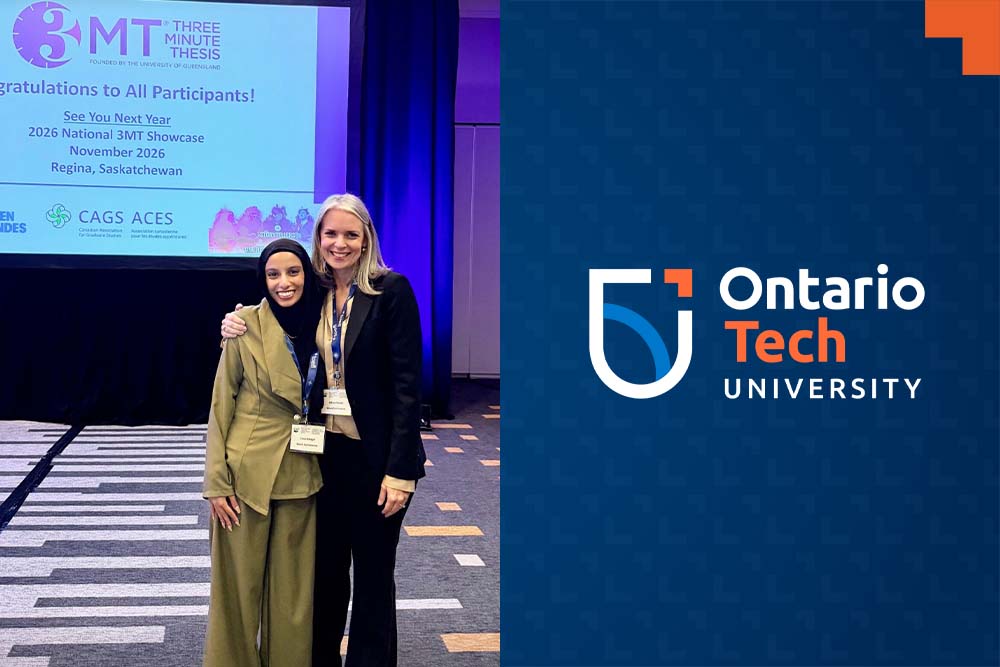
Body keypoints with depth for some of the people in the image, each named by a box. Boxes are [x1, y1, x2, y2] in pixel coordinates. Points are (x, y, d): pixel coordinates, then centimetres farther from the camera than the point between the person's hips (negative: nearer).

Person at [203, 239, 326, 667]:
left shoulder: (319, 327, 4)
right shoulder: (246, 326, -7)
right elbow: (221, 406, -5)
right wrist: (216, 482, -9)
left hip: (300, 476, 3)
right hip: (247, 473, -3)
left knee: (293, 587, 10)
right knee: (240, 583, 6)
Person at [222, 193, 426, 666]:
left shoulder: (391, 290, -9)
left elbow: (407, 383, -13)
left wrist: (400, 468, -18)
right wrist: (238, 330, -4)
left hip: (374, 455, -5)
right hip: (323, 451, 5)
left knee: (372, 574, 7)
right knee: (325, 569, 14)